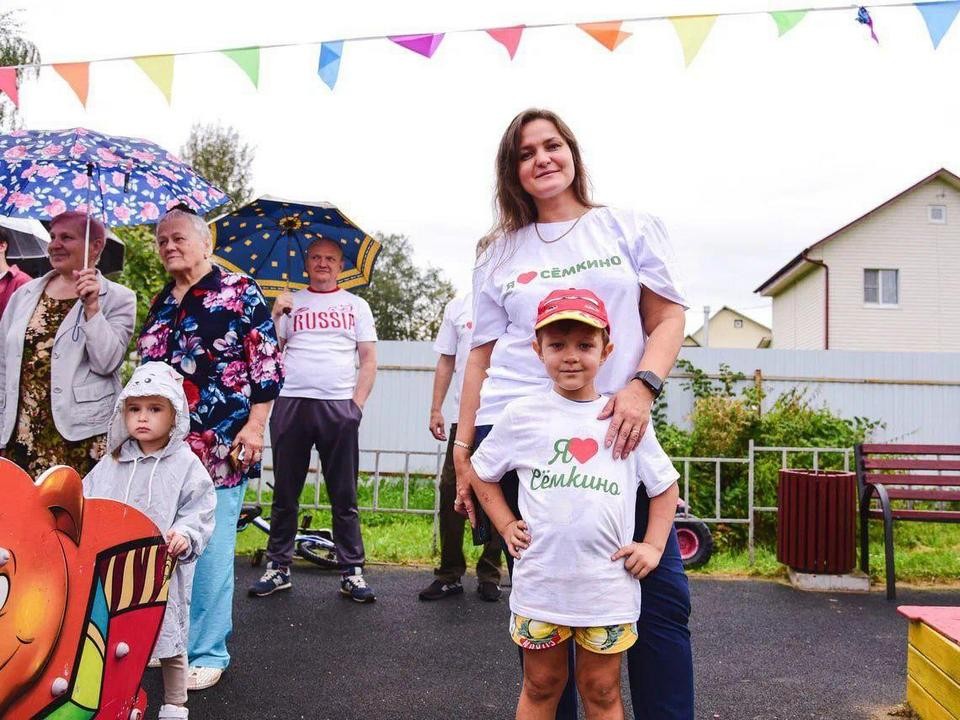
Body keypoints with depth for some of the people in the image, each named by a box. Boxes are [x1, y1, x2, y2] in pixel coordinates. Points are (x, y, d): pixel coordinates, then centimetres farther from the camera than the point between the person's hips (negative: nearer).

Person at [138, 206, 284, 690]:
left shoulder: (239, 292, -2)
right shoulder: (161, 303, 17)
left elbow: (267, 364, -7)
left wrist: (254, 426, -13)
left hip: (219, 448, -6)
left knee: (210, 552, -1)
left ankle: (207, 653, 11)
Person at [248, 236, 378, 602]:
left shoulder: (356, 305, 13)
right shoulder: (289, 303, 13)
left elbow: (369, 360, 8)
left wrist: (357, 403, -3)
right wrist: (274, 315, -5)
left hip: (338, 407, -1)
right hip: (291, 405, 1)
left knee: (344, 495, 2)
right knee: (285, 493, 7)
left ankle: (352, 571, 8)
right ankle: (278, 568, 17)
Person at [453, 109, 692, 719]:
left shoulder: (629, 228, 11)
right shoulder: (499, 253, 15)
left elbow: (669, 317, 6)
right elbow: (483, 353, 13)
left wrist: (641, 386, -12)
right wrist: (463, 446, 8)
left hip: (613, 429, -1)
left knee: (662, 598, -4)